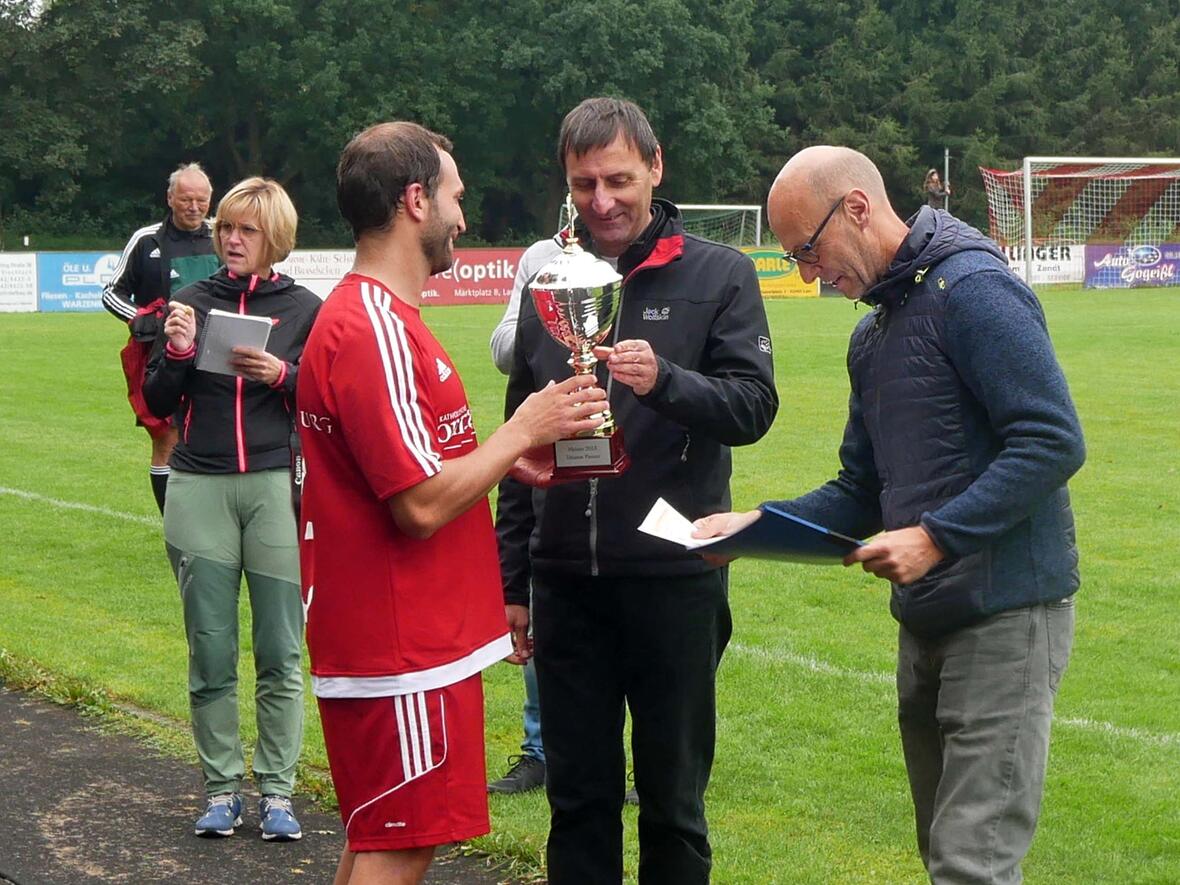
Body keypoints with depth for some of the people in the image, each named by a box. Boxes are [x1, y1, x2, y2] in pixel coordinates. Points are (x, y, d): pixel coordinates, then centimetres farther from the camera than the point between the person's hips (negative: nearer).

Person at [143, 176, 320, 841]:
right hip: (199, 491, 2)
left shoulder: (305, 309, 4)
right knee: (211, 654, 4)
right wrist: (177, 351, -10)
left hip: (276, 487, -1)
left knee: (281, 652, -1)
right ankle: (222, 788, 12)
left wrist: (281, 375, -14)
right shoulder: (192, 302, 9)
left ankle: (278, 792, 6)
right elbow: (159, 404, 7)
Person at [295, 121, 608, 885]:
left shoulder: (372, 316, 13)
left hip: (414, 637, 10)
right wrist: (523, 430, -12)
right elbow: (422, 504, -23)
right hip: (403, 649, -10)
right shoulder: (374, 330, -20)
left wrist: (512, 453, 8)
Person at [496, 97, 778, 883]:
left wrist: (666, 381, -28)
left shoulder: (718, 274, -1)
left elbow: (754, 406, -9)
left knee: (673, 800, 6)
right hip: (566, 582, 3)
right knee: (579, 796, 10)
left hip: (673, 579, -3)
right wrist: (512, 579, 13)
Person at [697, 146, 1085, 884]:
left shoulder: (972, 290, -13)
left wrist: (937, 536, -23)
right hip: (927, 622, 9)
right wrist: (760, 523, 3)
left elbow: (1054, 441, -20)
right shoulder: (874, 335, 15)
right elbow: (861, 494, 18)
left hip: (1004, 614, -9)